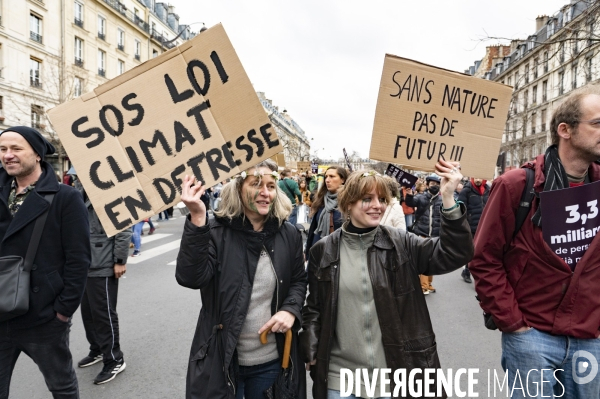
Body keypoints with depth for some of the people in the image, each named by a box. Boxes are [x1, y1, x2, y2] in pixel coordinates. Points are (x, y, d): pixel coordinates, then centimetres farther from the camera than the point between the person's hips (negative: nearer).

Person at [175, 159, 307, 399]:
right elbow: (190, 278, -25)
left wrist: (291, 309, -11)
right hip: (222, 359, -2)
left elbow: (299, 280, 9)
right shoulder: (217, 232, -11)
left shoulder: (288, 234, -2)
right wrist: (197, 220, -33)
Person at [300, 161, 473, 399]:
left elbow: (454, 253, -16)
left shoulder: (401, 244, -4)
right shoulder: (323, 251, -2)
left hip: (395, 374, 0)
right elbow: (313, 307, 7)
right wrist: (310, 353, 0)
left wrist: (448, 199, -27)